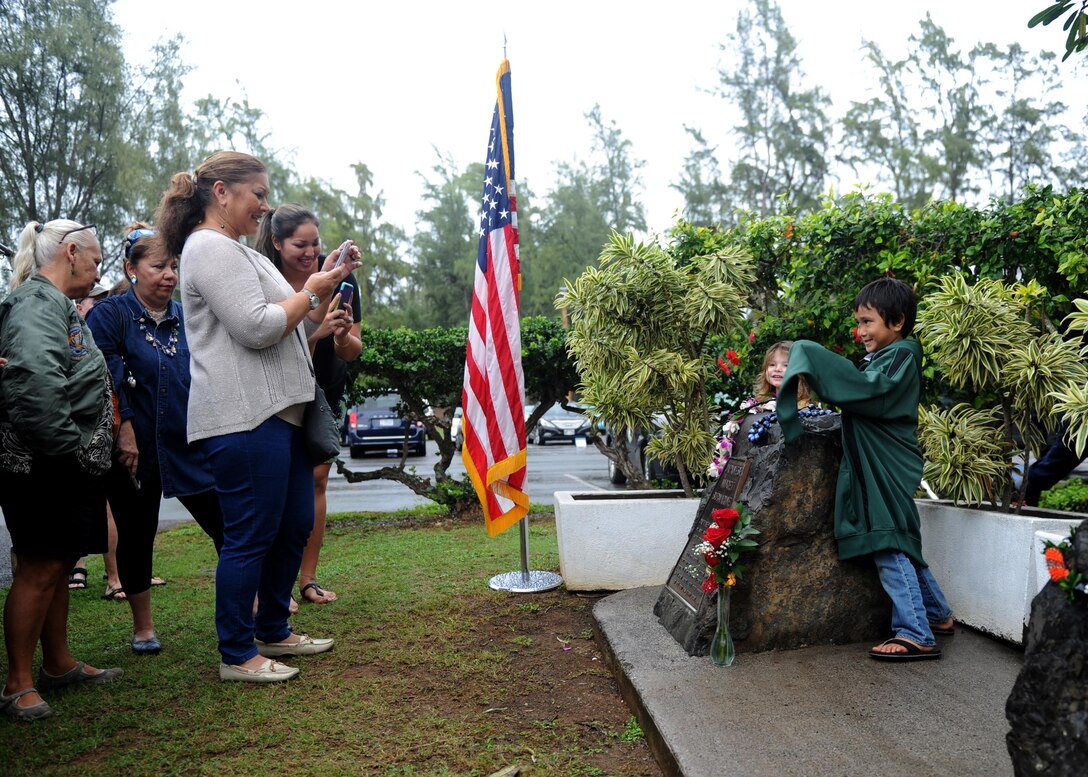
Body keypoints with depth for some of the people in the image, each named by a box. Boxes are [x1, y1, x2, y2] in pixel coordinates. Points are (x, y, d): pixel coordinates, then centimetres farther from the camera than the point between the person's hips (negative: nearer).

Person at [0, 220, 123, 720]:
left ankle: (58, 664, 30)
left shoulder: (55, 303, 19)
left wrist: (87, 448, 10)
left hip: (66, 468, 10)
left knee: (59, 565, 17)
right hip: (42, 467, -10)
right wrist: (65, 443, -23)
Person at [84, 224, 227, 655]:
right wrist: (124, 432, -17)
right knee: (137, 536, 9)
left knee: (225, 527, 0)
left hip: (190, 446, 3)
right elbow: (104, 380, -11)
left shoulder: (186, 317, 9)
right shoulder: (109, 314, -4)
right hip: (136, 449, -3)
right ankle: (143, 628, 25)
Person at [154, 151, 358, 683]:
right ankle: (237, 655, 11)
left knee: (295, 526, 15)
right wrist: (311, 292, -6)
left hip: (277, 412, 11)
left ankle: (272, 632, 29)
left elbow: (285, 321, 24)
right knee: (251, 536, -3)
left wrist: (327, 282, 13)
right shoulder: (210, 248, -10)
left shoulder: (236, 252, 23)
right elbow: (257, 328, -20)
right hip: (244, 417, -11)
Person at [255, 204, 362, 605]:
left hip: (326, 392, 3)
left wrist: (343, 335, -32)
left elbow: (353, 352, -10)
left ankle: (308, 579, 12)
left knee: (316, 480, 3)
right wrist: (317, 332, -39)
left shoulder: (338, 278, -11)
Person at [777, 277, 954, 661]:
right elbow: (863, 394, 14)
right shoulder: (887, 357, 17)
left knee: (888, 547, -8)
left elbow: (868, 389, -28)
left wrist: (812, 358, -28)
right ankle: (938, 615, 31)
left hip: (889, 469, -10)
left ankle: (916, 635, -3)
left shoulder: (902, 356, -12)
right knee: (902, 546, 18)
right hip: (877, 466, 10)